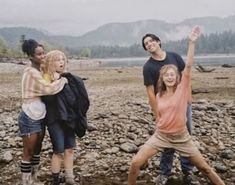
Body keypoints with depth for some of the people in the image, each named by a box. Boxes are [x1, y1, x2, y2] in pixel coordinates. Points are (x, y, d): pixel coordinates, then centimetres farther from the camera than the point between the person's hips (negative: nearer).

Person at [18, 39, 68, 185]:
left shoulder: (39, 71, 10)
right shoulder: (31, 72, -18)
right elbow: (49, 89, -27)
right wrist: (63, 80, -11)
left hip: (40, 116, 9)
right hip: (30, 117, -9)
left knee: (37, 150, 16)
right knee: (28, 152, 1)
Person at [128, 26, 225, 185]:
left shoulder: (182, 89, -9)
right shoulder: (159, 96, 1)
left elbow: (188, 66, -21)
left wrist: (192, 42, -29)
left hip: (181, 137, -2)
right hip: (161, 136, 2)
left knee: (204, 168, 7)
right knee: (135, 163, -8)